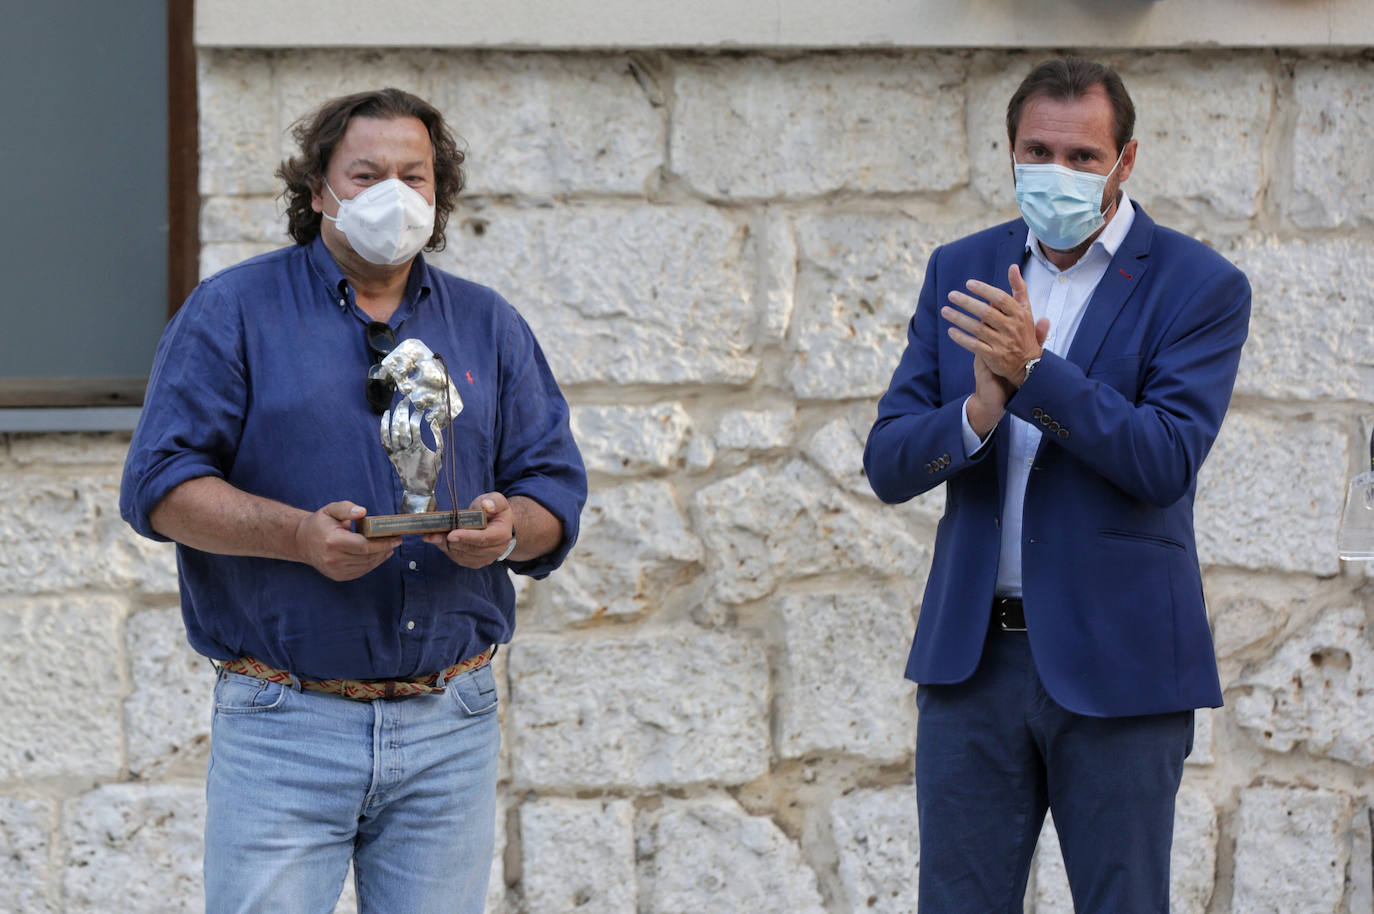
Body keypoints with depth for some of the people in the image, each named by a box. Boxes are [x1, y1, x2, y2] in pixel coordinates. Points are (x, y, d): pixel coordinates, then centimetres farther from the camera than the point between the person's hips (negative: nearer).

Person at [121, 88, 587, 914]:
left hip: (450, 727, 3)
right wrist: (301, 535, -19)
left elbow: (555, 489, 12)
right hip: (286, 722, -3)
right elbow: (162, 485, -4)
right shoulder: (232, 312, 3)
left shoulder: (490, 327, 15)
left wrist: (510, 529, -12)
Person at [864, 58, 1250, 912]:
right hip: (972, 655, 3)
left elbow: (1166, 463, -16)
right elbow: (888, 464, 3)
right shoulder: (961, 271, 9)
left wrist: (1034, 372, -25)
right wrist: (980, 410, -17)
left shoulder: (1202, 288, -4)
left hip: (1117, 665, -3)